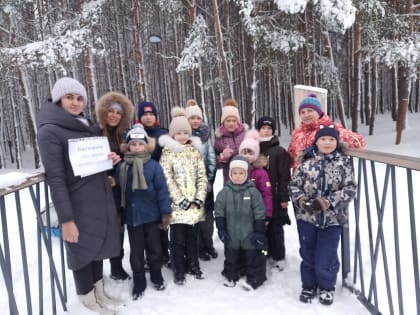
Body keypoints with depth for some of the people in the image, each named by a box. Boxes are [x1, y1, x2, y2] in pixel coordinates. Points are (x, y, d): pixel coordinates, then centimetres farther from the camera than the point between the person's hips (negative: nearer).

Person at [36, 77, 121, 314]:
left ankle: (99, 292, 37)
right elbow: (55, 178, -17)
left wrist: (110, 161, -2)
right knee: (82, 250, 8)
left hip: (101, 199, 7)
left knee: (98, 246, 18)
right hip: (79, 205, -7)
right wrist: (66, 219, -19)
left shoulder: (87, 125, 9)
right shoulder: (50, 130, -13)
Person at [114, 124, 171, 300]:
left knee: (154, 248, 14)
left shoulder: (154, 166, -9)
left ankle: (157, 278, 34)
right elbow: (118, 191, 5)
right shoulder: (121, 167, -1)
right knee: (136, 251, 13)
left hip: (151, 215, -2)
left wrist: (165, 212, -9)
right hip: (131, 216, 2)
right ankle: (139, 283, 28)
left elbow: (162, 190, -9)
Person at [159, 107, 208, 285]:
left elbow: (202, 177, 4)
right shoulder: (167, 153, -3)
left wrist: (199, 198, -6)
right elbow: (167, 179, -9)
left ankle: (194, 266, 31)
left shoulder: (195, 151, 8)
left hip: (194, 204, 3)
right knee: (178, 239, 3)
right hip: (177, 204, -3)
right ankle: (179, 271, 19)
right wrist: (181, 200, -14)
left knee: (192, 236, 15)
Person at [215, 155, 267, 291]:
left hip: (249, 234, -2)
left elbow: (259, 213, -8)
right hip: (231, 235, 2)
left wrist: (259, 232, -8)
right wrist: (221, 229, -2)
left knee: (253, 257, 10)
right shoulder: (224, 192, -5)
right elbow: (219, 212, 0)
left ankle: (254, 279, 27)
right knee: (231, 256, 18)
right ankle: (231, 276, 38)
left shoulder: (253, 191, -11)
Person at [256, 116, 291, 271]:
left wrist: (284, 197, -11)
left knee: (275, 227, 3)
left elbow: (284, 176, -7)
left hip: (274, 196, -4)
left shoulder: (280, 151, -4)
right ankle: (266, 253, 27)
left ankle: (279, 256, 18)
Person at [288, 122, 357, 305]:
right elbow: (294, 185, 2)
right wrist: (302, 200, -17)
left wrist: (326, 202, -19)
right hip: (306, 216, 1)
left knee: (326, 257, 6)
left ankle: (326, 287, 33)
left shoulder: (344, 161, -2)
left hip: (332, 217, -1)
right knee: (307, 254, 15)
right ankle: (308, 286, 36)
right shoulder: (306, 160, 0)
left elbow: (350, 189, -8)